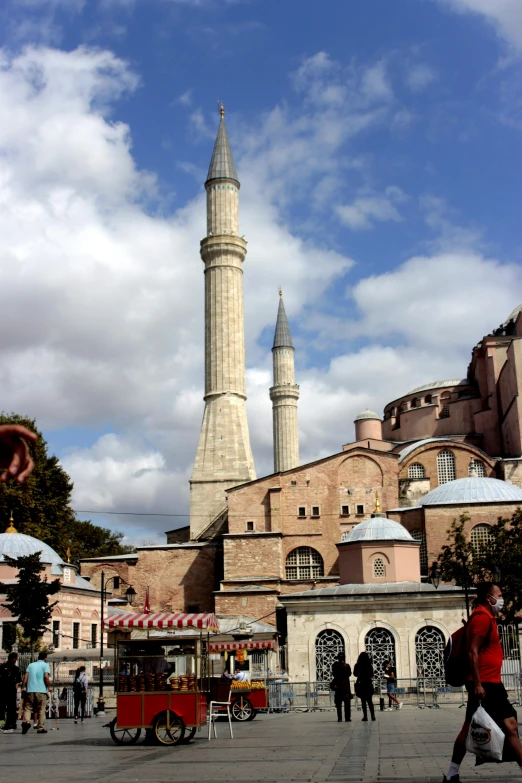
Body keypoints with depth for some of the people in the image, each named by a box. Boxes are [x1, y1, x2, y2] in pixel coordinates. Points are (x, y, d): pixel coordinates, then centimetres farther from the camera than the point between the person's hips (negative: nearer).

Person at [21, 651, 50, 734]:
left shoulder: (31, 665, 14)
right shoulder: (45, 665, 3)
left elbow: (25, 677, 4)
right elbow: (46, 677, -10)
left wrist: (23, 687, 8)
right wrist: (48, 686, 1)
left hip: (30, 690, 2)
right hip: (41, 690, -2)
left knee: (28, 708, 6)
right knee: (41, 710, 6)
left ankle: (26, 721, -20)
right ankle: (41, 728, 5)